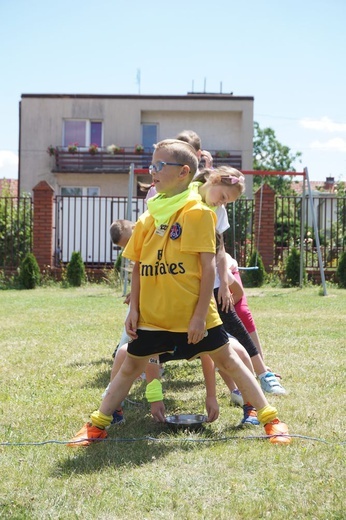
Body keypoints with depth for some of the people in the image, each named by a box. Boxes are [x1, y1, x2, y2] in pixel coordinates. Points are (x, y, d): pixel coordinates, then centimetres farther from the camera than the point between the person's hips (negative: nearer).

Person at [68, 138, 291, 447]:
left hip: (194, 314, -5)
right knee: (131, 366, 11)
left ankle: (271, 420, 11)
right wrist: (134, 309, 5)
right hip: (153, 315, 5)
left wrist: (200, 314, -15)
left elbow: (208, 266, -11)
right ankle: (97, 426, 20)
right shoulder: (148, 218, 8)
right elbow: (138, 267, 13)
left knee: (228, 362, 2)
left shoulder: (196, 212, -8)